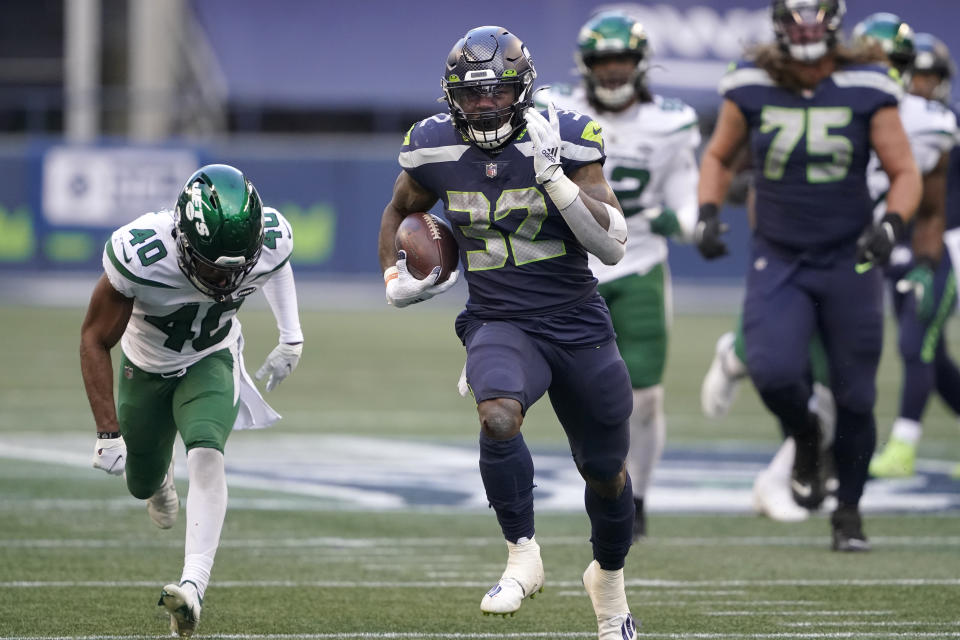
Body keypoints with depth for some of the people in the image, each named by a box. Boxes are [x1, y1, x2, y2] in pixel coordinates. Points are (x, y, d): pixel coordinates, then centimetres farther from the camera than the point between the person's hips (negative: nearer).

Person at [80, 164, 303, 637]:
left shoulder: (271, 239, -30)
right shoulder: (140, 255, -39)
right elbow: (95, 340, -23)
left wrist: (291, 338, 5)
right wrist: (108, 433, -26)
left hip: (211, 361, 0)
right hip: (145, 366, 0)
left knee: (206, 455, -28)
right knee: (141, 482, 19)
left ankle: (194, 585, -35)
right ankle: (159, 478, 57)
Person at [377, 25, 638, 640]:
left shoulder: (565, 141, -11)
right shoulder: (436, 151, -3)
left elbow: (614, 245, -17)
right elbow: (400, 210, 21)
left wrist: (555, 177, -26)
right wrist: (394, 276, 7)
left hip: (579, 327, 0)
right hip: (500, 324, 0)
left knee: (606, 473, 14)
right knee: (498, 416, -34)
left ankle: (609, 578, 42)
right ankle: (523, 556, -19)